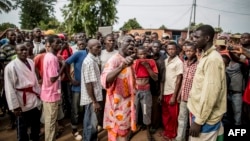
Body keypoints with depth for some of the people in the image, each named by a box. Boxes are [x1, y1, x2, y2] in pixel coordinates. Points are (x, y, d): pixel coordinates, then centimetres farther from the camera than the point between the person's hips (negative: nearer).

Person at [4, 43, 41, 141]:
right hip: (22, 102, -6)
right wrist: (15, 106, -17)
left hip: (34, 99, 6)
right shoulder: (11, 66, -17)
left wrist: (39, 93, 14)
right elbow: (9, 88, -17)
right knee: (22, 127, 12)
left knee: (36, 124, 22)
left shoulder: (31, 62, 2)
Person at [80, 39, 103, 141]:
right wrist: (95, 101, -21)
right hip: (91, 98, -9)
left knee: (91, 122, 22)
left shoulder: (94, 59, 7)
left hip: (94, 96, 9)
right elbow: (88, 84, -24)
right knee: (91, 123, 4)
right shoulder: (89, 62, -22)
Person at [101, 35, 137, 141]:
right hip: (117, 104, -8)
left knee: (126, 132, 22)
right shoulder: (114, 60, -19)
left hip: (127, 103, 8)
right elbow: (105, 80, -39)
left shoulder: (130, 61, 7)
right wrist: (122, 66, -52)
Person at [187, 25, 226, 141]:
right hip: (201, 111, 9)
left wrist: (199, 121, -21)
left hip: (206, 117, -9)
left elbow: (211, 92, -24)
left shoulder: (213, 59, -20)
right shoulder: (206, 56, 11)